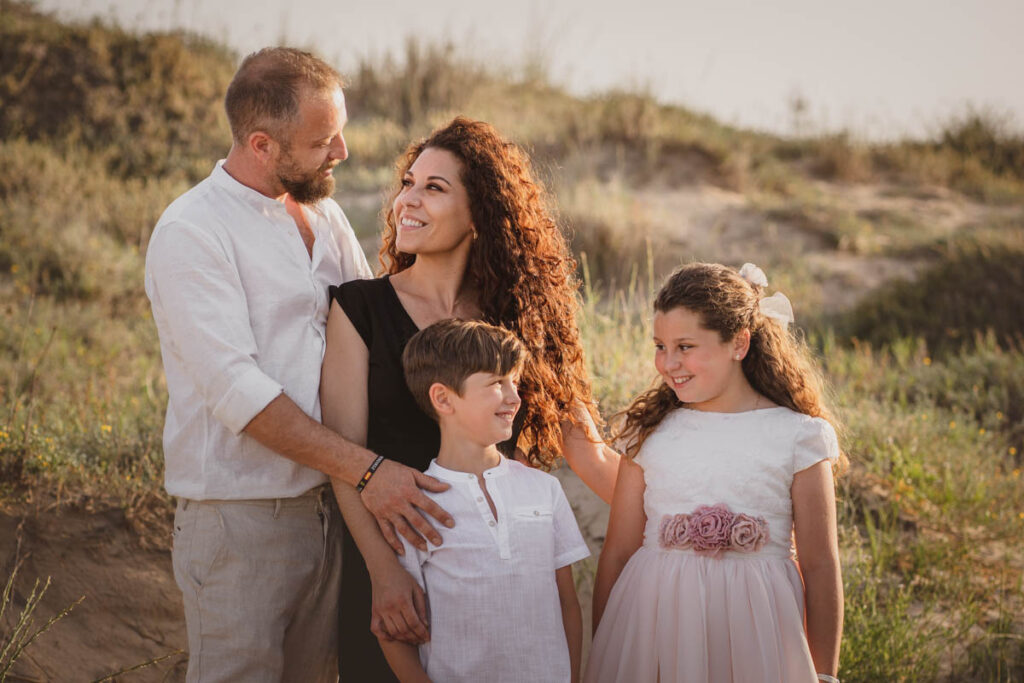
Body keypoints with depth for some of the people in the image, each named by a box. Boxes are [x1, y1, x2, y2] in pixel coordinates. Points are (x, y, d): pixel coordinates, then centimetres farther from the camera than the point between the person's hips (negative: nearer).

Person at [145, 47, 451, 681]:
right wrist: (366, 468, -25)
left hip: (327, 504, 7)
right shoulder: (191, 232, -13)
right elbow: (238, 390, -21)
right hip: (240, 518, -7)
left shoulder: (323, 214, 11)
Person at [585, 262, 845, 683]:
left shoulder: (798, 435, -3)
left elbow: (819, 566, 0)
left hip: (752, 632, -2)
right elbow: (618, 551, 7)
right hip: (653, 625, 2)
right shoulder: (650, 430, 3)